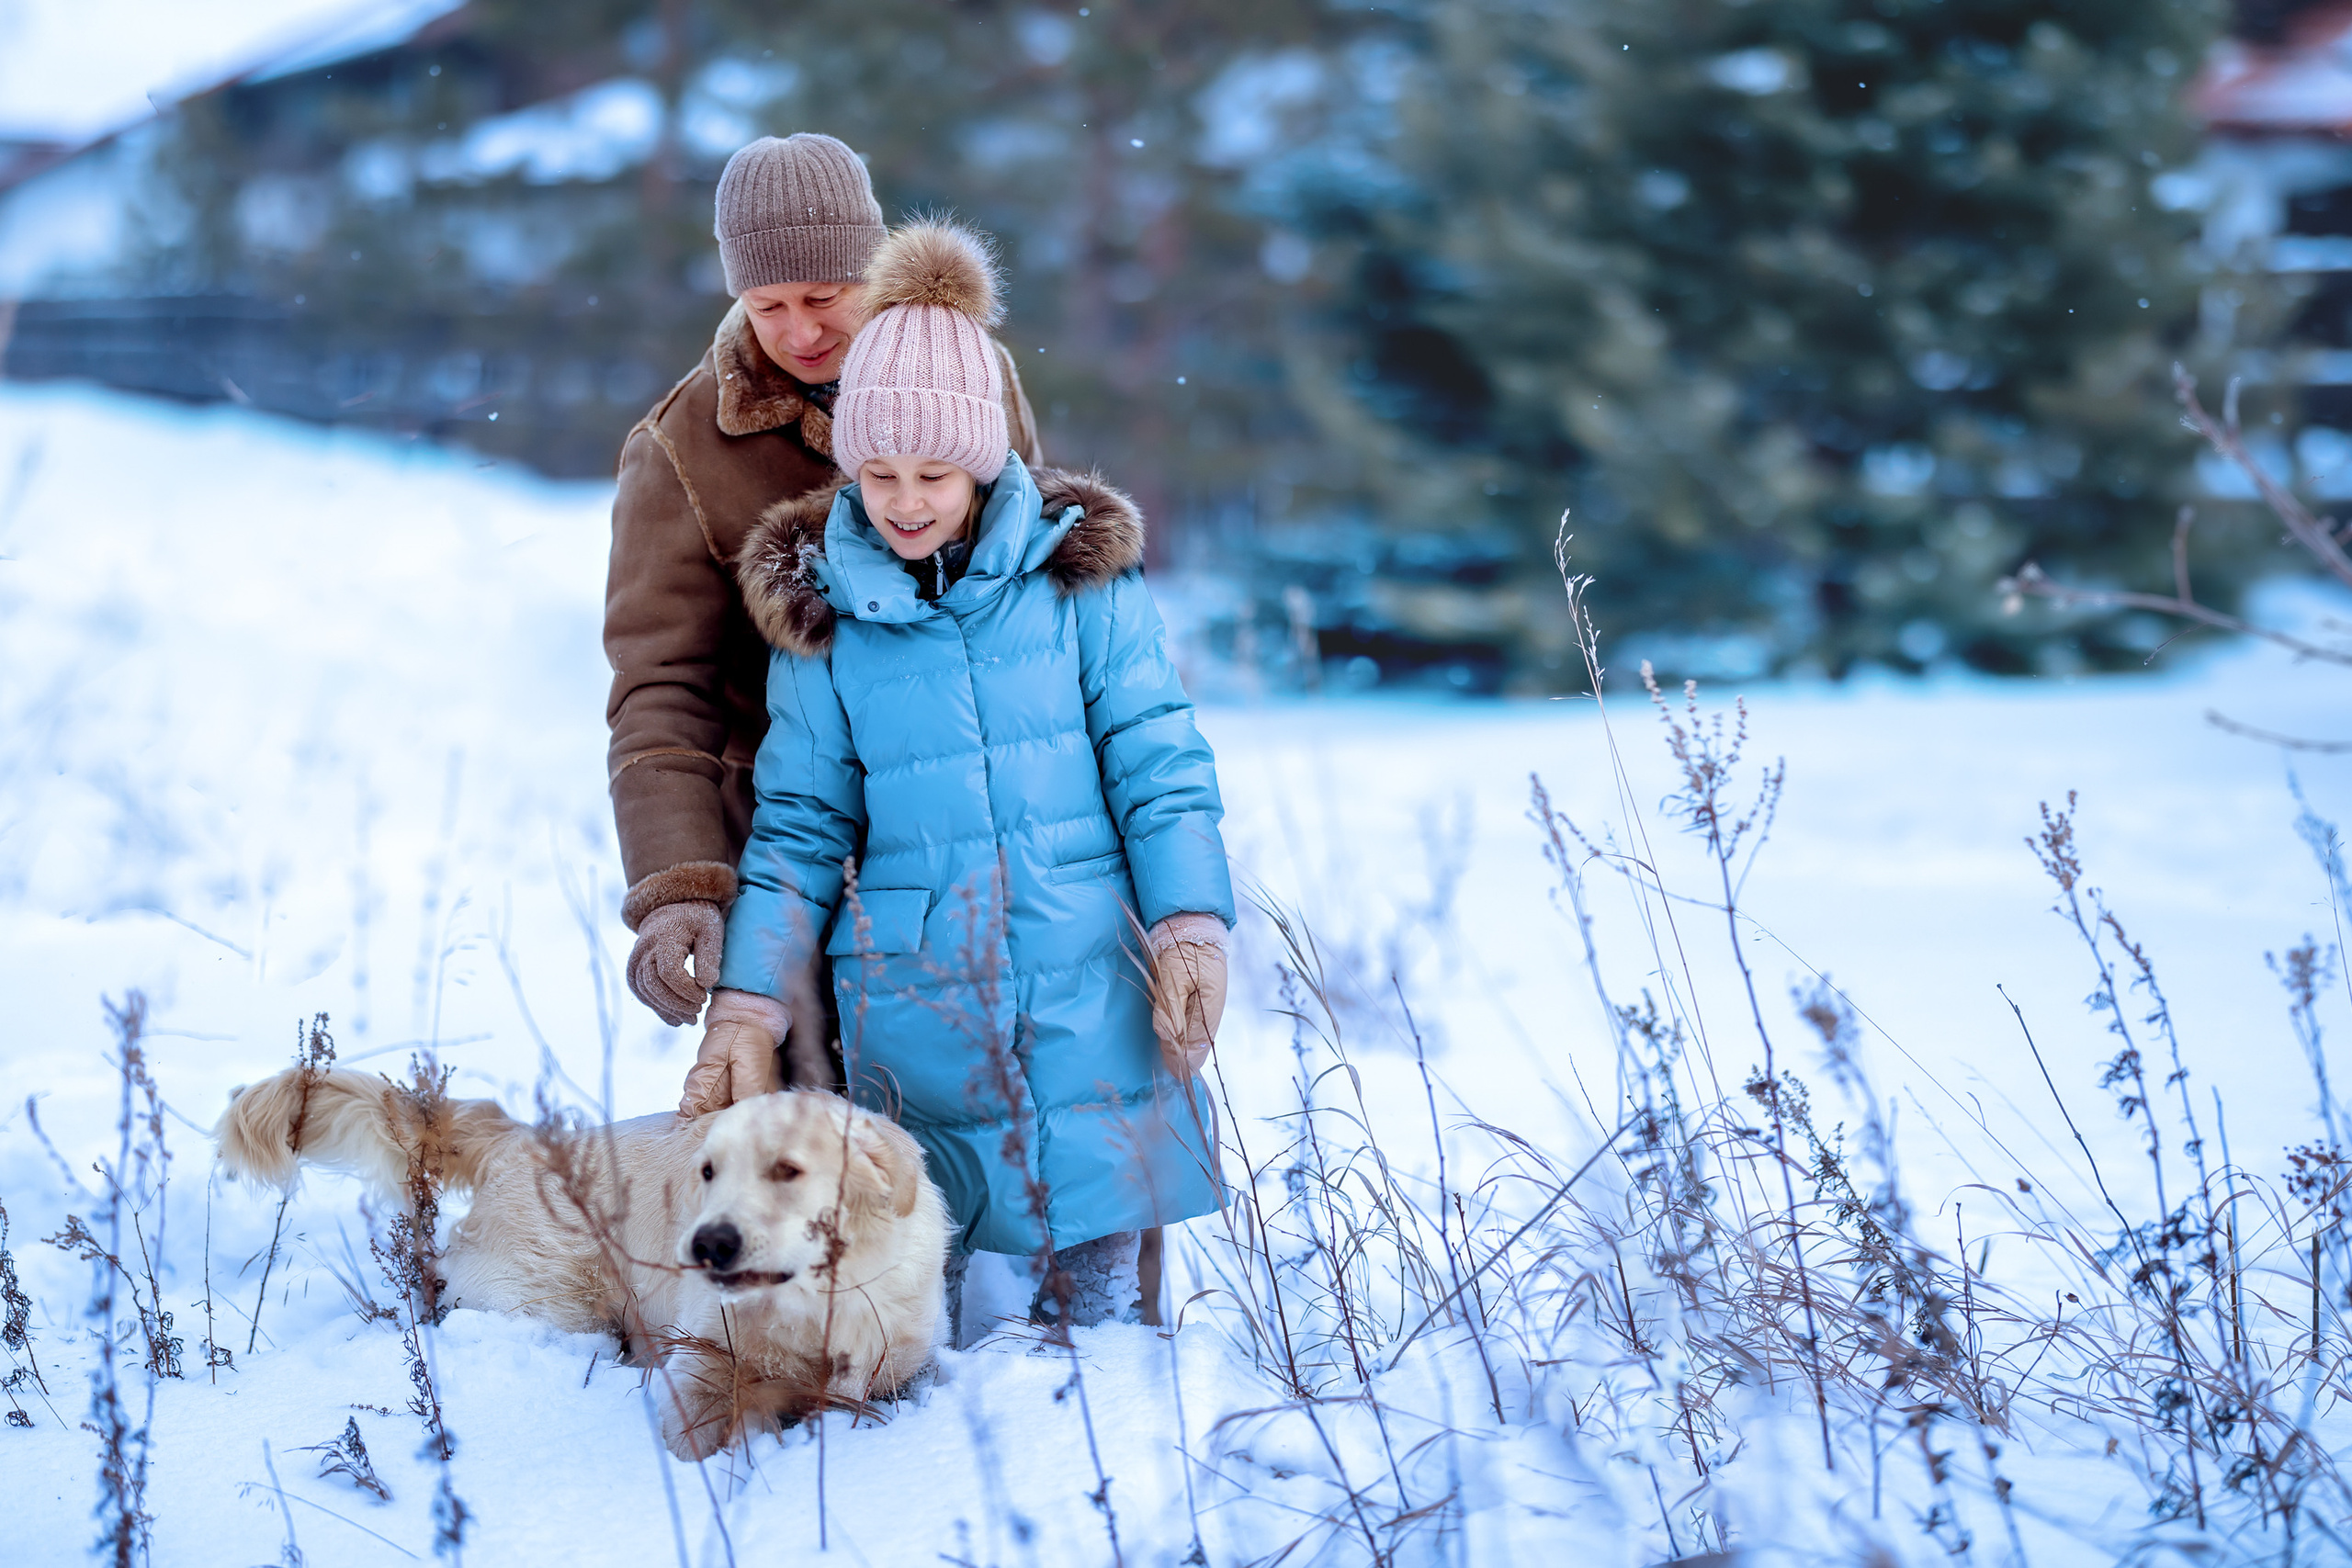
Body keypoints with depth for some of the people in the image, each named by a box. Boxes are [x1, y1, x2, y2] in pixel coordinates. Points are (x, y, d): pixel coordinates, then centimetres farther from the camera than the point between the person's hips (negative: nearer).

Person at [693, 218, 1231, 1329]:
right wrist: (750, 997, 4)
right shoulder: (819, 610, 4)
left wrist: (1190, 927, -6)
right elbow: (800, 825, 9)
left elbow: (1156, 762, 3)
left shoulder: (1079, 572, 1)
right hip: (914, 1012, 1)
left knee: (1095, 1300, 4)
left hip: (1092, 989, 0)